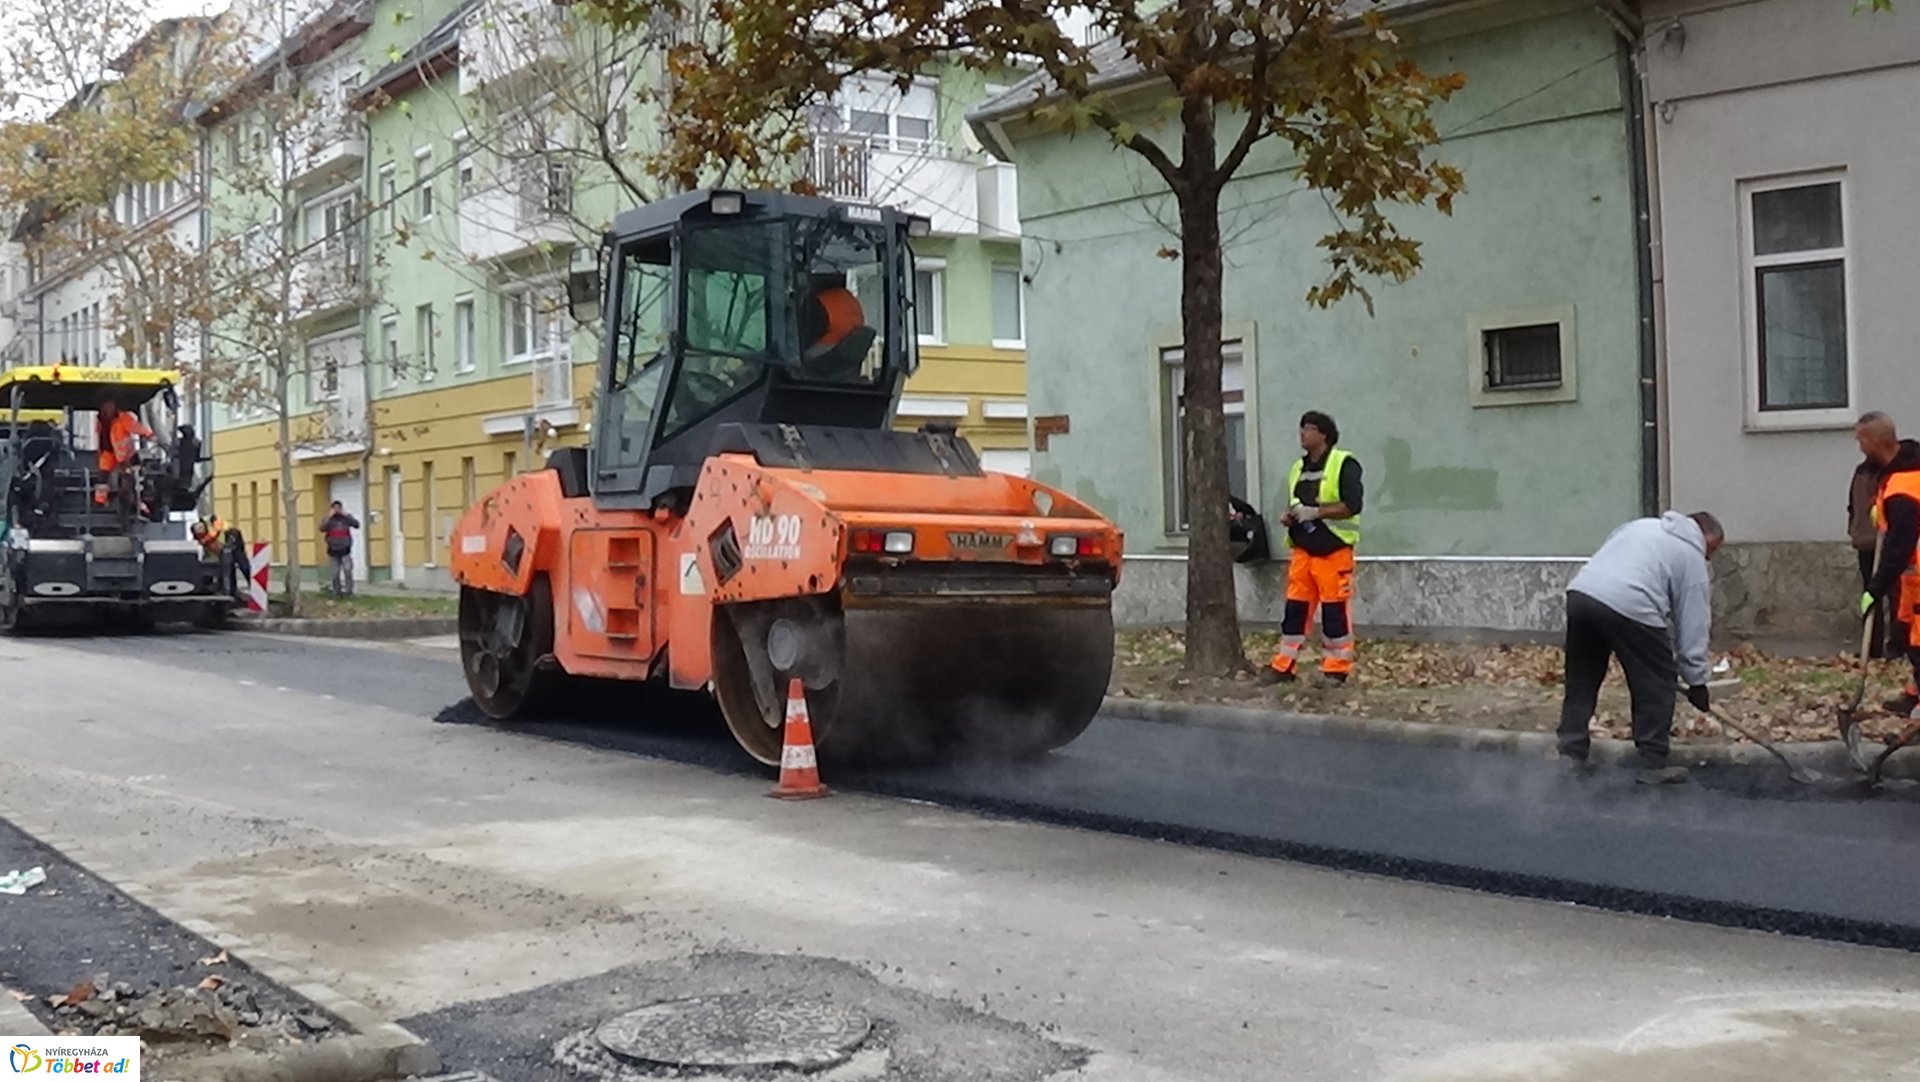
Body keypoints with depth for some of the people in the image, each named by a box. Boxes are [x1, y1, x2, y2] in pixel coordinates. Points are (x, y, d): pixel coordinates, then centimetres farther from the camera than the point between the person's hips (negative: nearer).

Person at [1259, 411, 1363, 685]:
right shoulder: (1298, 467, 16)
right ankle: (1284, 667, 10)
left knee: (1335, 611, -1)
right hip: (1302, 550, 7)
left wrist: (1315, 511, -21)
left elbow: (1352, 505, -16)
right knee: (1295, 608, 6)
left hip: (1333, 551, -6)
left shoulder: (1344, 463, -7)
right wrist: (1288, 517, 2)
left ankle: (1336, 671, 6)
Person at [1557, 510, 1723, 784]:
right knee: (1657, 686, 11)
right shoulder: (1693, 558, 14)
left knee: (1581, 680, 19)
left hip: (1580, 593, 6)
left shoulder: (1643, 524, 31)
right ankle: (1653, 764, 15)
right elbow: (1693, 627, 12)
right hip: (1629, 607, -6)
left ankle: (1571, 754, 22)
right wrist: (1697, 681, 17)